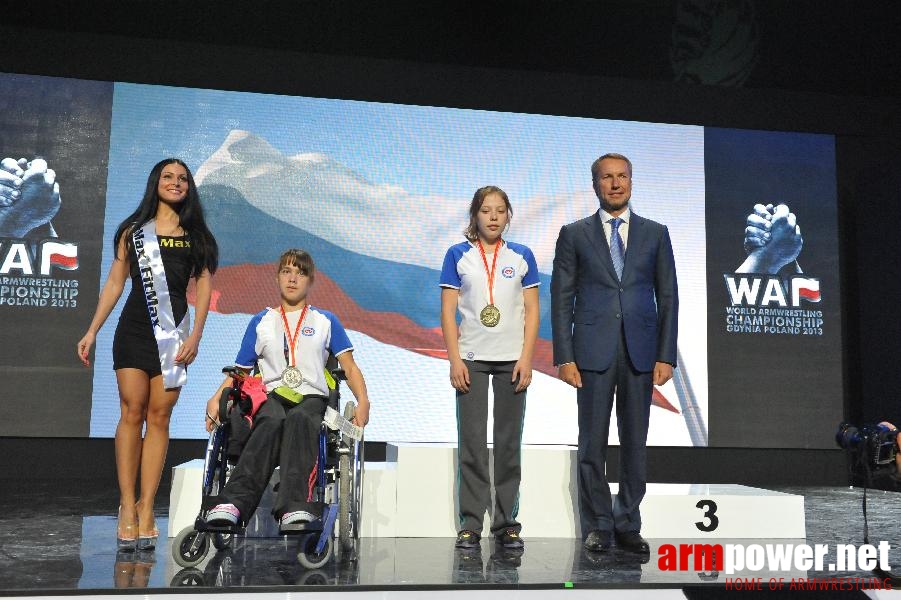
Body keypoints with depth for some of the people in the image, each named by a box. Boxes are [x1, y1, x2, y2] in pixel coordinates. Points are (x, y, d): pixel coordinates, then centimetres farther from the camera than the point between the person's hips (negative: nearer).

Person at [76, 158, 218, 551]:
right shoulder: (133, 231, 12)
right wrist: (91, 332, 5)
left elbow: (204, 286, 5)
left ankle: (146, 507, -2)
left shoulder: (196, 236, 12)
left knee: (159, 415, -3)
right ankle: (127, 505, -4)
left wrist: (195, 336, -6)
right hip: (134, 328, 0)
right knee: (132, 411, -7)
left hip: (174, 333, 0)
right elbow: (114, 283, 11)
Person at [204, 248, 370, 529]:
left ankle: (296, 508, -59)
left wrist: (363, 401, -5)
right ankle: (232, 504, -58)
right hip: (272, 396, 1)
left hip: (313, 398, -1)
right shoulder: (261, 322, 24)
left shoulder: (326, 321, 22)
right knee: (271, 423, -38)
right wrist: (216, 399, 2)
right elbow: (239, 370, 21)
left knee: (299, 420, -39)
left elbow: (349, 366, 14)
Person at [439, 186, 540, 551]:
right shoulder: (458, 256, 3)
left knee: (509, 443, 6)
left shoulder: (522, 256, 6)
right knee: (471, 442, 0)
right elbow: (448, 310, 0)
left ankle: (506, 523, 15)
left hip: (512, 360, 1)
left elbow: (532, 310, 4)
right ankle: (470, 524, 9)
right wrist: (454, 360, -7)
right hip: (472, 359, -1)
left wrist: (526, 358, -5)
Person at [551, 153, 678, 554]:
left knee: (635, 444, 6)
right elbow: (561, 299, 3)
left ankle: (628, 525, 18)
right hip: (593, 352, -1)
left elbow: (668, 297, 8)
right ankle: (597, 527, 13)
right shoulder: (574, 234, 6)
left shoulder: (655, 233, 10)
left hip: (640, 352, 1)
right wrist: (564, 357, -5)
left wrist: (666, 356, -1)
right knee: (593, 444, 2)